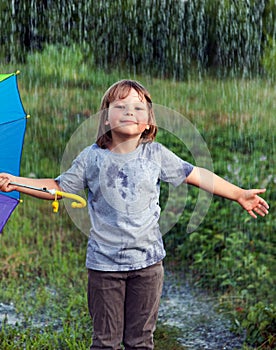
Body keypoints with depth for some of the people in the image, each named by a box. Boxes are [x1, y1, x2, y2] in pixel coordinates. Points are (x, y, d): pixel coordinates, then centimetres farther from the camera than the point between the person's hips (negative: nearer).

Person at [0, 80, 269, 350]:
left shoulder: (157, 155, 0)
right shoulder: (91, 158, -2)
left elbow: (197, 176, 6)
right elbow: (58, 187, 6)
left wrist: (239, 195, 8)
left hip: (148, 261, 1)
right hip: (104, 264, -1)